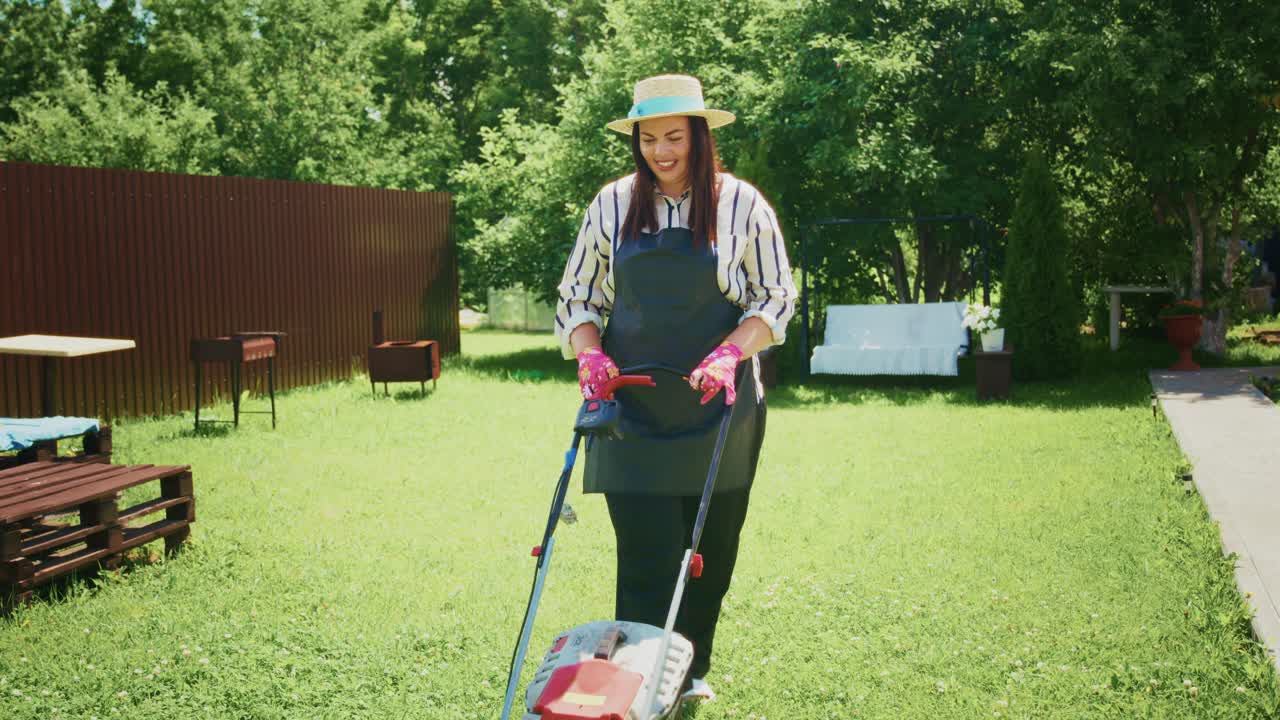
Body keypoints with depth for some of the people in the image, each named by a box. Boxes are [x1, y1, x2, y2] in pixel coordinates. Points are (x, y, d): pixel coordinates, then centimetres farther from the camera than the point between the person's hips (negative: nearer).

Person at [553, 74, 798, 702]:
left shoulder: (740, 203, 1)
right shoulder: (613, 204, 5)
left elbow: (776, 297, 2)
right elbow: (577, 295, 11)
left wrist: (730, 351, -15)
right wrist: (590, 353, -8)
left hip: (719, 406, 0)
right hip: (633, 408, 0)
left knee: (710, 549, 9)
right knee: (645, 556, -6)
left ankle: (691, 671, 28)